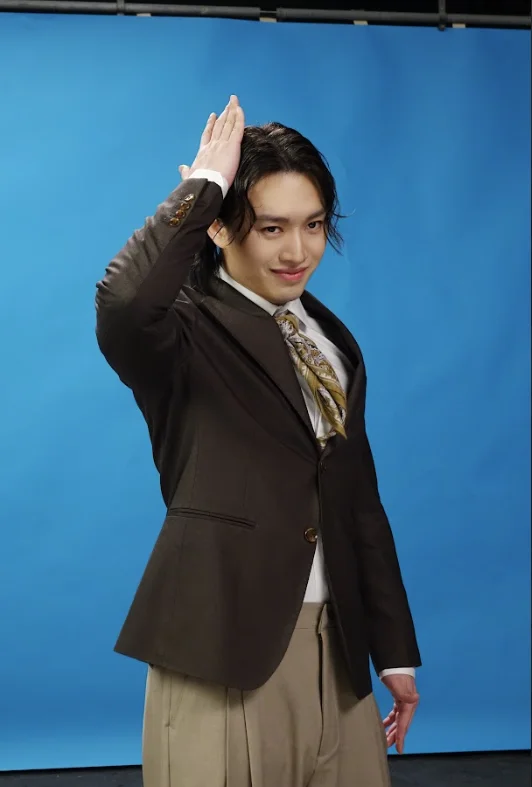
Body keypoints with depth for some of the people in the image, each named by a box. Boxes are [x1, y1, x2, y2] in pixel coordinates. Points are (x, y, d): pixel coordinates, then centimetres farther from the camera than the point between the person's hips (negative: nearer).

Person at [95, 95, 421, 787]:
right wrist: (205, 184, -21)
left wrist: (394, 651, 14)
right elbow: (124, 302, -34)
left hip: (335, 650, 6)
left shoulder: (333, 343, 12)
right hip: (224, 649, -6)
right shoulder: (188, 334, -9)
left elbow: (361, 501, 14)